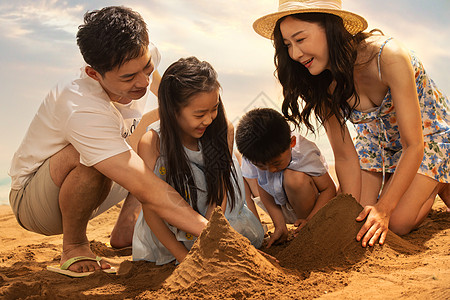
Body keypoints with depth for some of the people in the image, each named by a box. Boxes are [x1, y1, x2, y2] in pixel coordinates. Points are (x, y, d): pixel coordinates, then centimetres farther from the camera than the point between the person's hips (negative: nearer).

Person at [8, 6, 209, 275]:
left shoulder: (143, 57, -16)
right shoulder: (82, 111, -40)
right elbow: (148, 192, -44)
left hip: (84, 190, 8)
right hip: (33, 202, -8)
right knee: (91, 159, -38)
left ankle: (124, 230, 6)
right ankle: (73, 245, -10)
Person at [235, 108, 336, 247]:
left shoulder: (305, 153, -29)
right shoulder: (253, 155, -20)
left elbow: (329, 189, -22)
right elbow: (263, 189, -9)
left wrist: (310, 220, -32)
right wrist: (279, 224, -18)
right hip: (283, 208, 6)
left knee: (294, 177, -35)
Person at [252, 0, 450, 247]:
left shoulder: (388, 57, -37)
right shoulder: (323, 84, -22)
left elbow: (413, 145, -31)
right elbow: (345, 155, -16)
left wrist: (384, 208, -31)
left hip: (429, 130, -4)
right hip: (377, 139, 4)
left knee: (397, 223, -12)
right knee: (361, 220, -6)